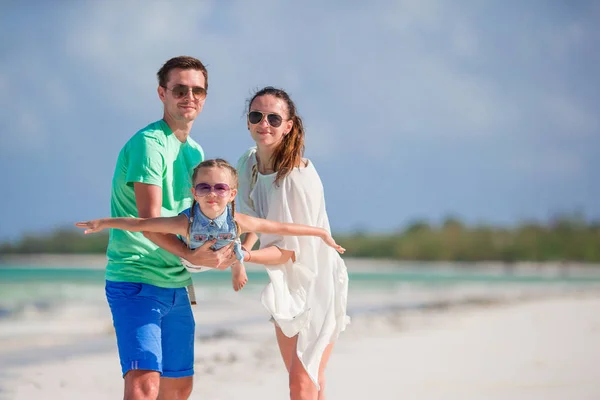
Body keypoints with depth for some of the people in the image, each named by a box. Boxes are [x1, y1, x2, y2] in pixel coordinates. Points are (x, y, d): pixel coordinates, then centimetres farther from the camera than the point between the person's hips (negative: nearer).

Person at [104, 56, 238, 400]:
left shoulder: (195, 152, 15)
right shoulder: (149, 143, -13)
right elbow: (149, 220, -21)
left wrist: (222, 250, 1)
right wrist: (190, 254, -33)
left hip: (176, 286, 9)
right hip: (136, 282, -9)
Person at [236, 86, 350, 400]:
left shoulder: (299, 177, -27)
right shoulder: (248, 163, -4)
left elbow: (290, 251, -25)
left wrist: (242, 256, -38)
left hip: (315, 283, -8)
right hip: (285, 286, 8)